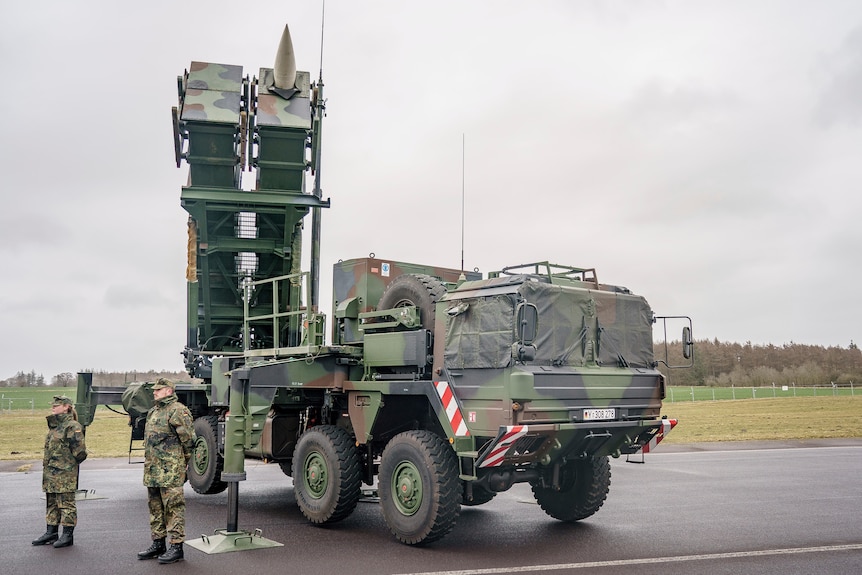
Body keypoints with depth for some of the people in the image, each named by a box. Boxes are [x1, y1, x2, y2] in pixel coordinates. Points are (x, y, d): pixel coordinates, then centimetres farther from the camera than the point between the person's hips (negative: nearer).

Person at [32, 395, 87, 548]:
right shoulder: (53, 425, 14)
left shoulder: (72, 426, -14)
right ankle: (51, 532, 25)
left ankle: (68, 535, 5)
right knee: (51, 503, 15)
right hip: (50, 473, 9)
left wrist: (67, 464, -4)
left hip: (65, 474, -9)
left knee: (66, 504, -2)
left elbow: (79, 452, -15)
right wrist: (47, 464, 13)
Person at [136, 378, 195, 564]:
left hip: (170, 471, -10)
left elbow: (188, 440, -12)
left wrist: (182, 463, -5)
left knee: (173, 507, -6)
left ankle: (176, 547, -2)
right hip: (152, 470, 10)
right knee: (155, 507, 15)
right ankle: (158, 544, 25)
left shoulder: (178, 411, -11)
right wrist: (149, 463, 21)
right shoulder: (153, 412, 18)